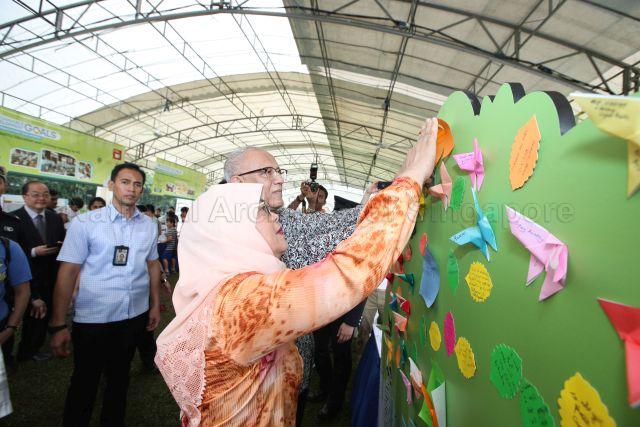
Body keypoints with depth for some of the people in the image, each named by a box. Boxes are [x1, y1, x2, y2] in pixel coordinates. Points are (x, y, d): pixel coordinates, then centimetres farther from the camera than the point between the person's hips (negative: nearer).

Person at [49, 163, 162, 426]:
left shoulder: (148, 225, 2)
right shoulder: (85, 223, -10)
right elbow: (68, 271, -11)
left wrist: (155, 304, 11)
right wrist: (58, 325, -12)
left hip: (135, 315, 4)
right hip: (93, 318, -4)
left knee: (120, 377, 22)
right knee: (84, 383, 14)